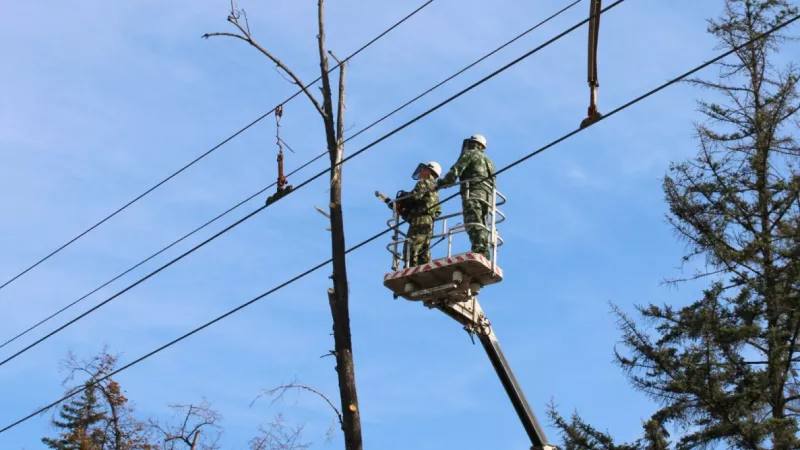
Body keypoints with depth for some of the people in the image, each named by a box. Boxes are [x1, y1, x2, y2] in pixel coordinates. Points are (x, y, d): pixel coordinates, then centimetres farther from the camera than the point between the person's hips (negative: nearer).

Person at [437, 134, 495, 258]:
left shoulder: (470, 154, 9)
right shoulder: (488, 161, 33)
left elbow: (455, 171, -3)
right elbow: (492, 183, 26)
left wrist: (440, 183, 5)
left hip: (473, 192, -8)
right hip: (487, 196, 8)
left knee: (473, 222, -20)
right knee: (482, 225, 3)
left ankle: (478, 248, -37)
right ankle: (485, 253, -8)